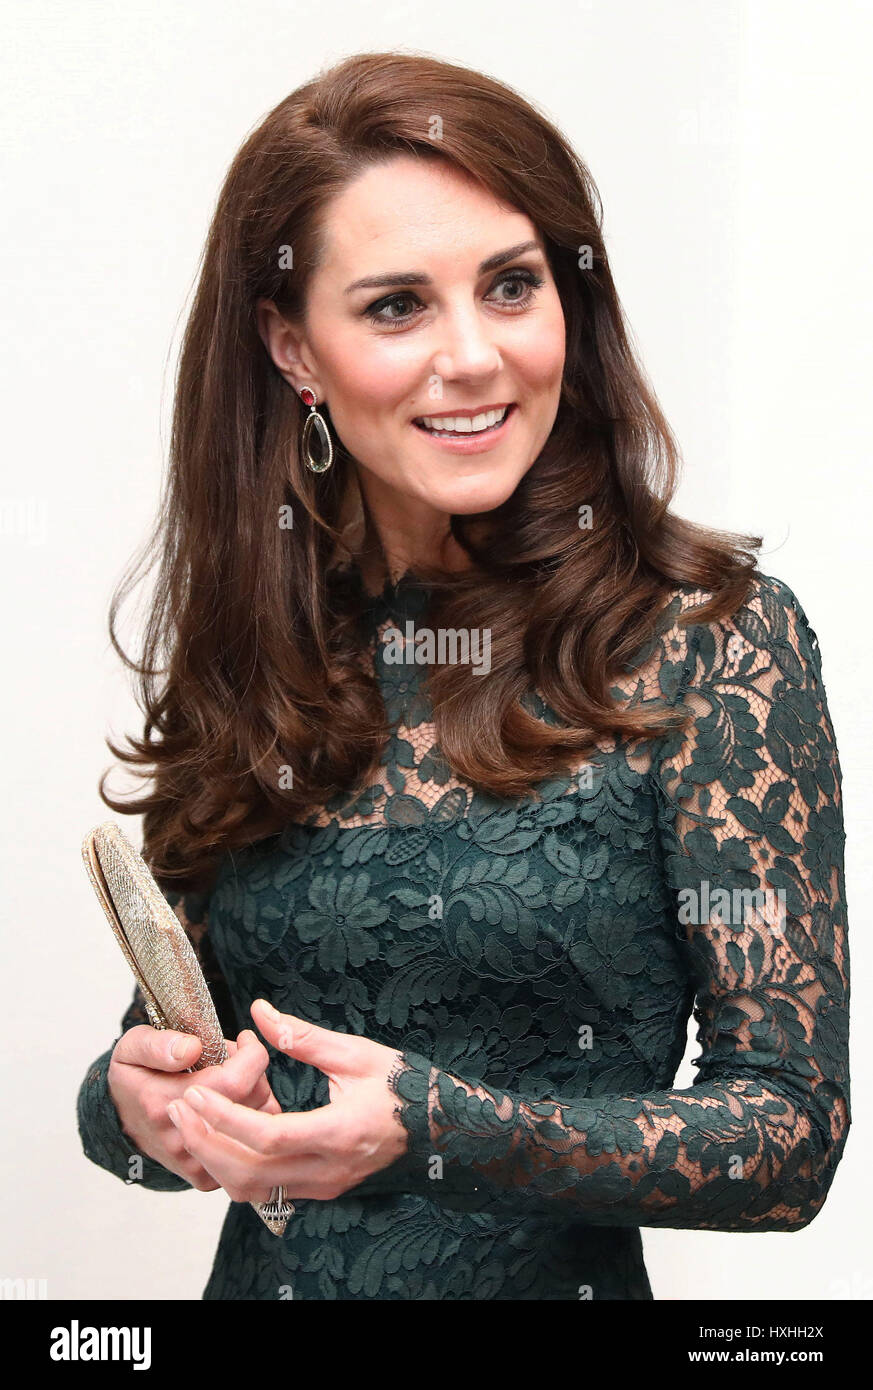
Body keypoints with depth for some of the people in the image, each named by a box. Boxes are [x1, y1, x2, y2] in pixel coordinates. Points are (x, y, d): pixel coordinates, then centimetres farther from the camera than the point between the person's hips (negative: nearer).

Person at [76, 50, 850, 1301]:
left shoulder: (713, 642, -15)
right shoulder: (242, 653, -5)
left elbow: (793, 1131, -16)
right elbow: (169, 1035, 3)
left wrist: (433, 1128, -28)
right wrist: (139, 1101, -18)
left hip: (566, 1277, -3)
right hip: (260, 1272, 3)